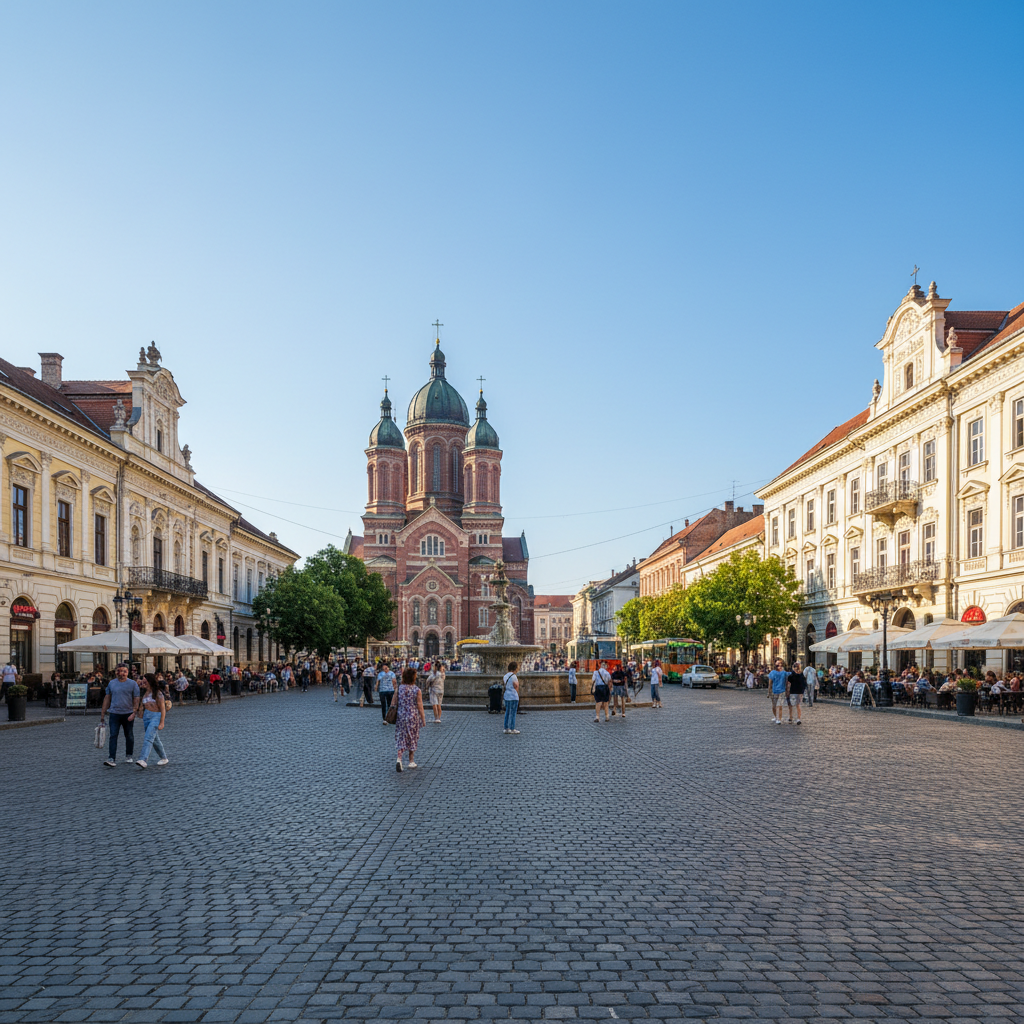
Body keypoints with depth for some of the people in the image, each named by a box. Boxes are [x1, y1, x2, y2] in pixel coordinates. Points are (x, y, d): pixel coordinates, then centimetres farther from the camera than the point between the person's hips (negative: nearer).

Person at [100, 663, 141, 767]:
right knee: (113, 736, -9)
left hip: (128, 714, -1)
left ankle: (129, 756, 27)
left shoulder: (133, 684, 0)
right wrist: (103, 713, 10)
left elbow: (136, 699, -3)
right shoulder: (111, 683, 7)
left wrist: (134, 713, -14)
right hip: (114, 713, 1)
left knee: (129, 736, 11)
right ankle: (111, 759, -14)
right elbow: (107, 698, 12)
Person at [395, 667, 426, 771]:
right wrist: (423, 719, -1)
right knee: (412, 739, 13)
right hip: (413, 717, -2)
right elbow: (420, 706, -9)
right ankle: (411, 762, 21)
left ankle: (398, 759, -14)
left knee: (401, 738, 6)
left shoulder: (399, 688, -3)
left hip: (401, 716, 2)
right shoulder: (417, 690, -11)